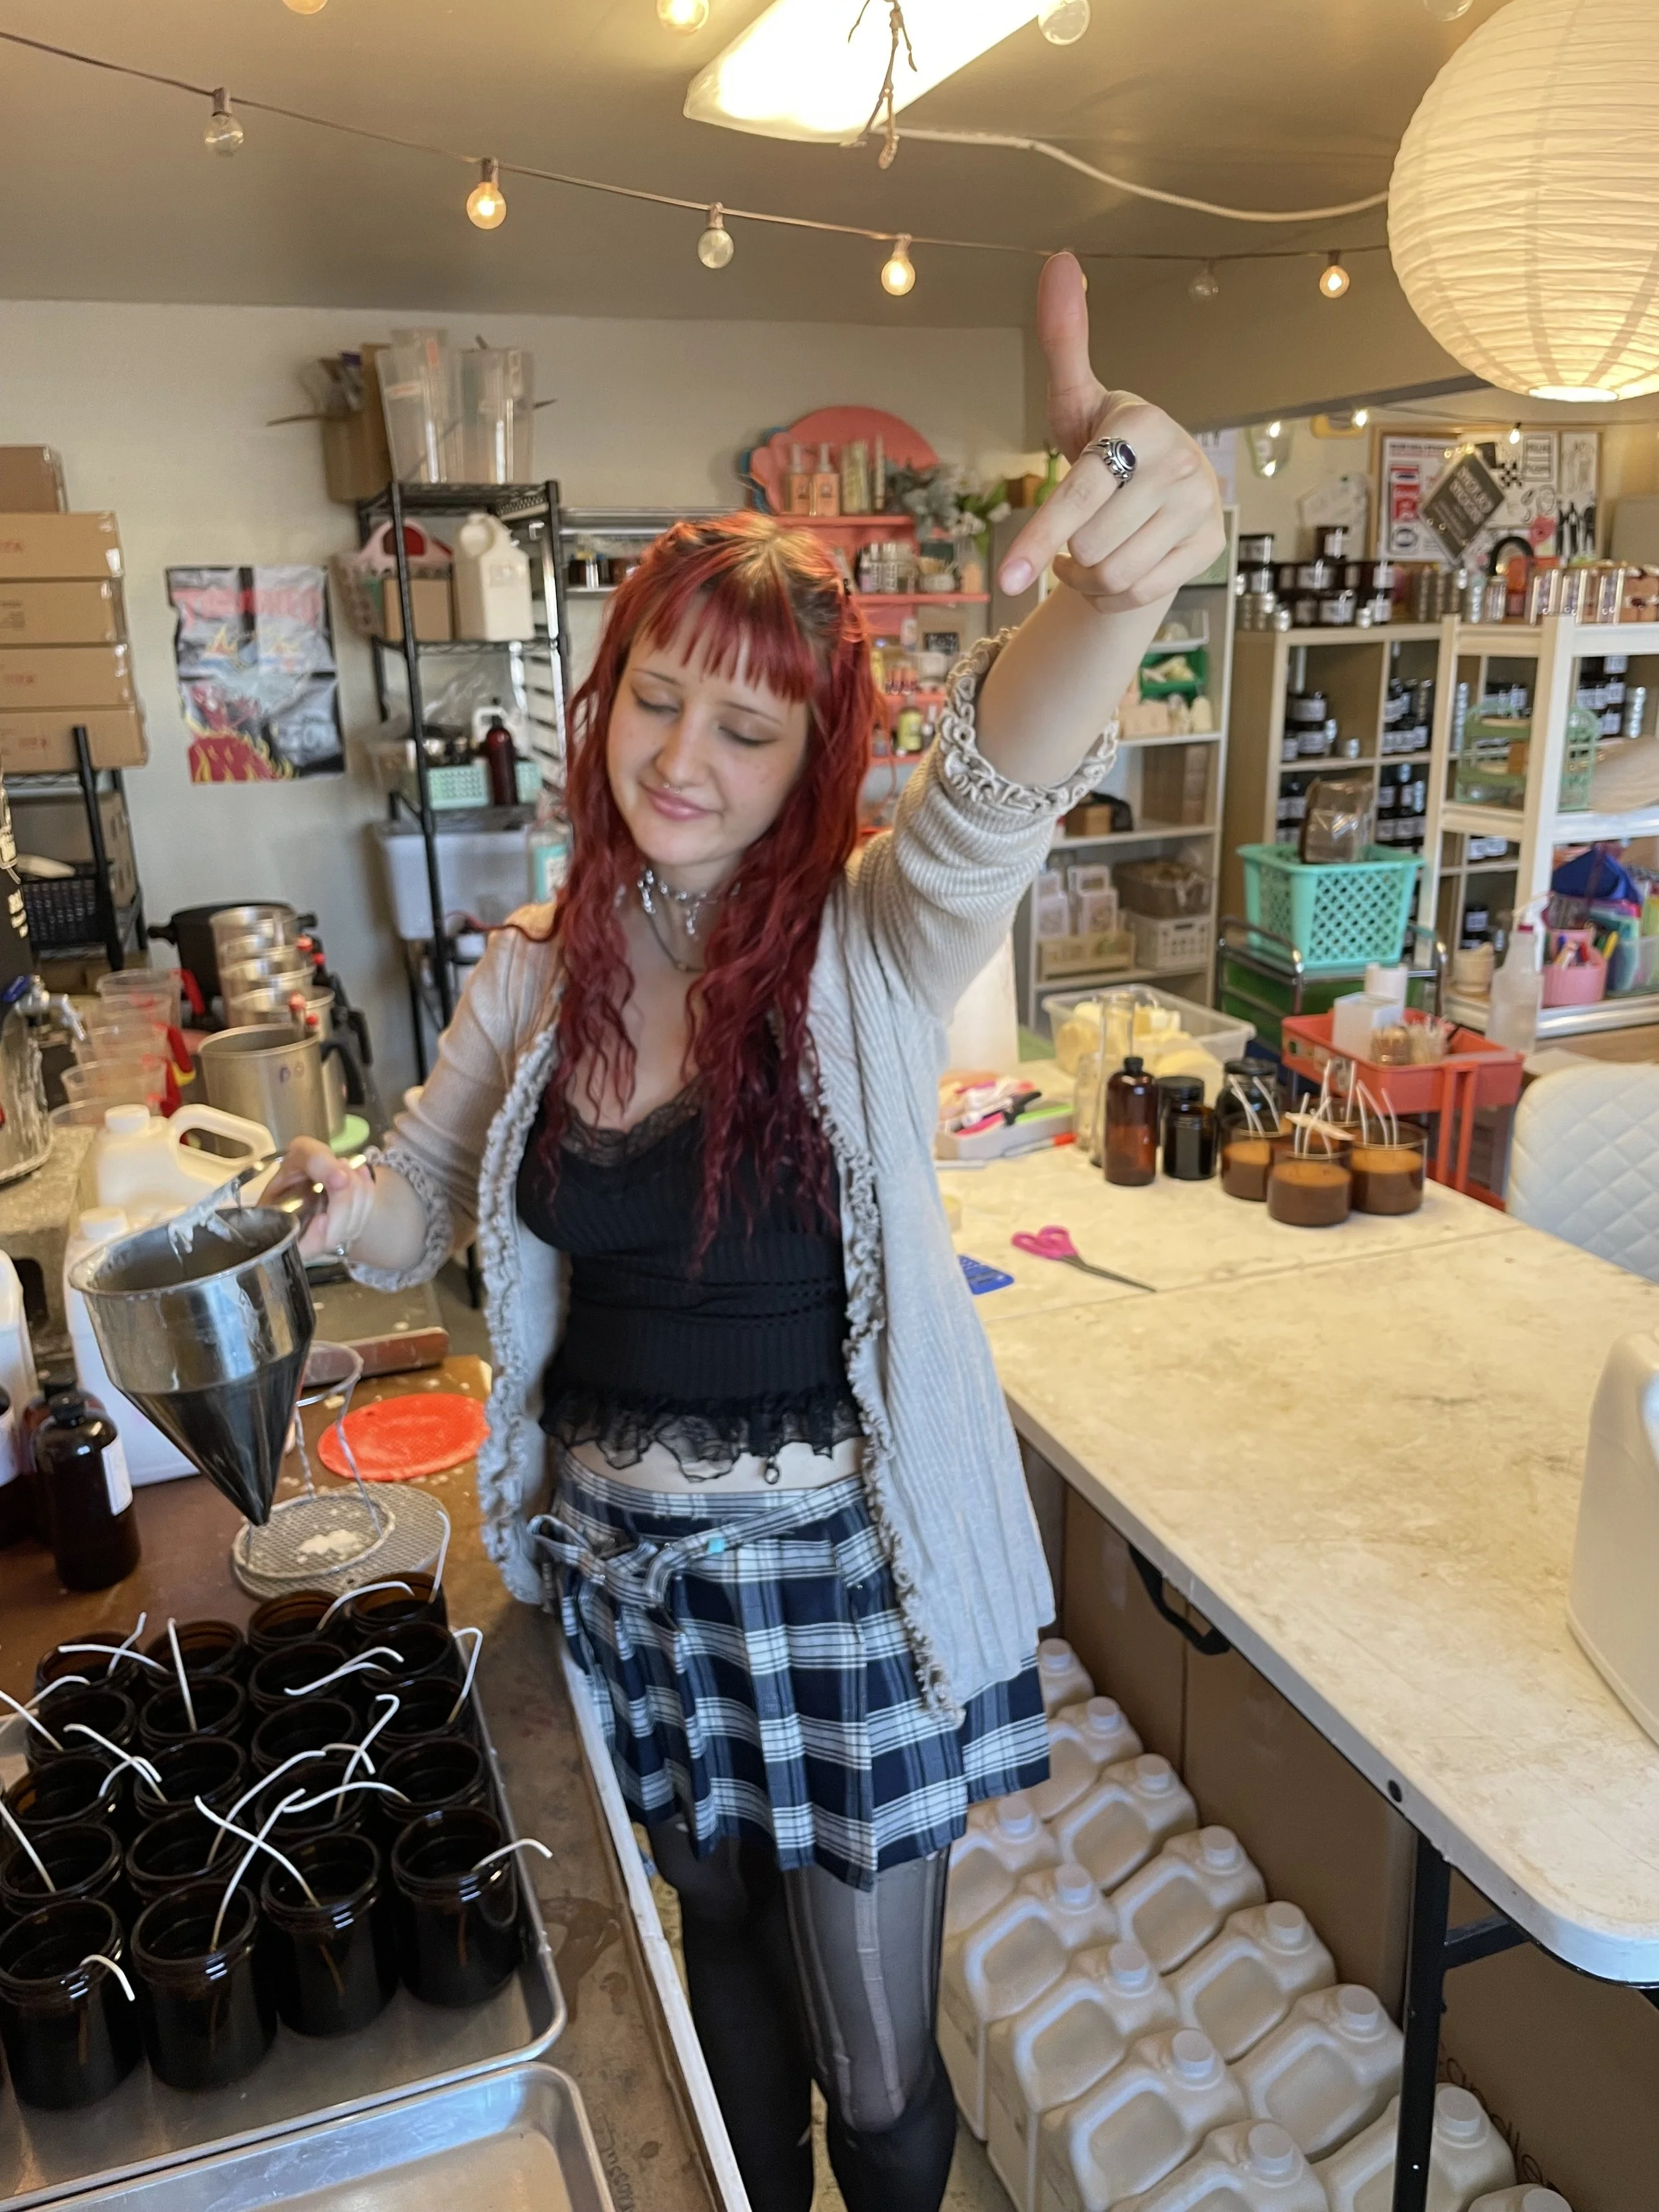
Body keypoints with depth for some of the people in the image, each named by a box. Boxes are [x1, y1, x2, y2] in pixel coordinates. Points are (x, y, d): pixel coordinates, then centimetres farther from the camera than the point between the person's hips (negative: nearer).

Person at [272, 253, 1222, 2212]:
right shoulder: (535, 977, -3)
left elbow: (993, 791, -37)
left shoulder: (868, 947, -15)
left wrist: (1119, 572, -56)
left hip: (845, 1571, -3)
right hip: (623, 1561, 4)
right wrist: (317, 1207, -15)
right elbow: (415, 1206, 8)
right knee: (723, 1956, 28)